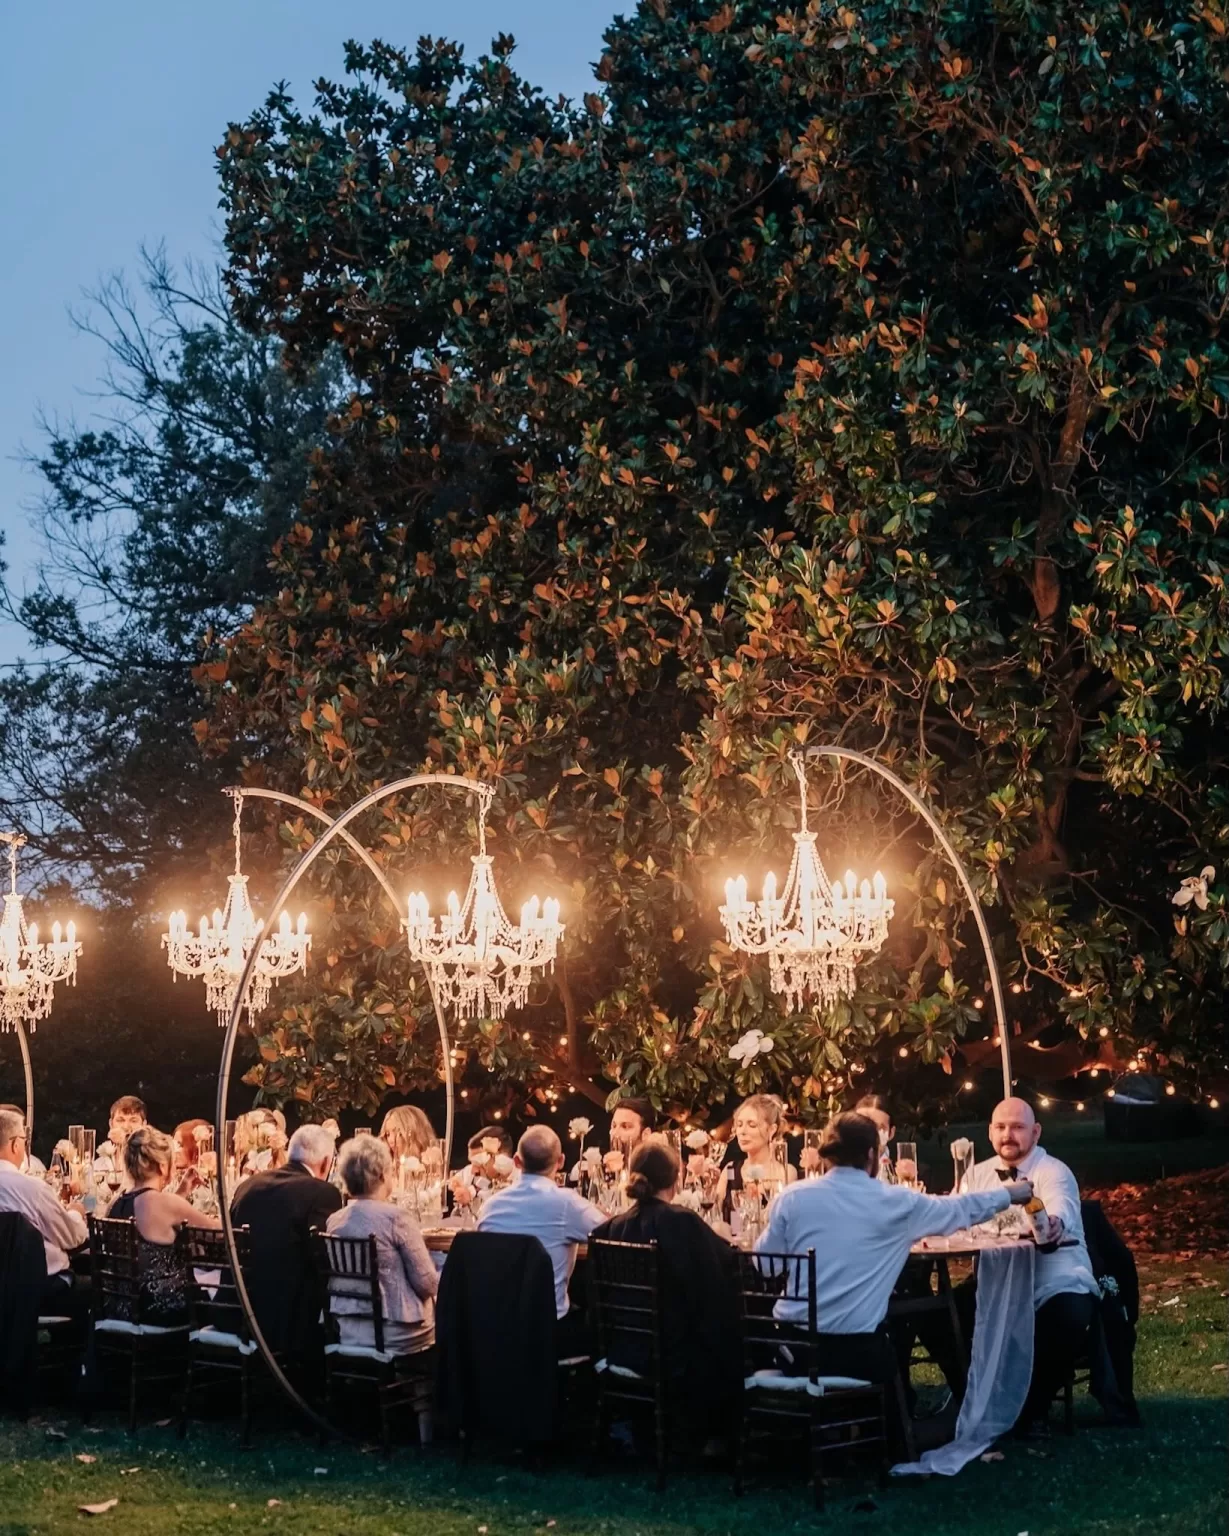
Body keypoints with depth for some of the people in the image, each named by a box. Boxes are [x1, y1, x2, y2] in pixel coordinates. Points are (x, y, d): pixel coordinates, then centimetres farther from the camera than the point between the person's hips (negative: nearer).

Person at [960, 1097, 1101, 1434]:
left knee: (1068, 1319, -36)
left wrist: (1053, 1226, -57)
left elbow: (1059, 1213, -32)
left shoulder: (1054, 1172, -8)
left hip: (1055, 1284, -4)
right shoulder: (979, 1174, 11)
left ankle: (1035, 1403, -10)